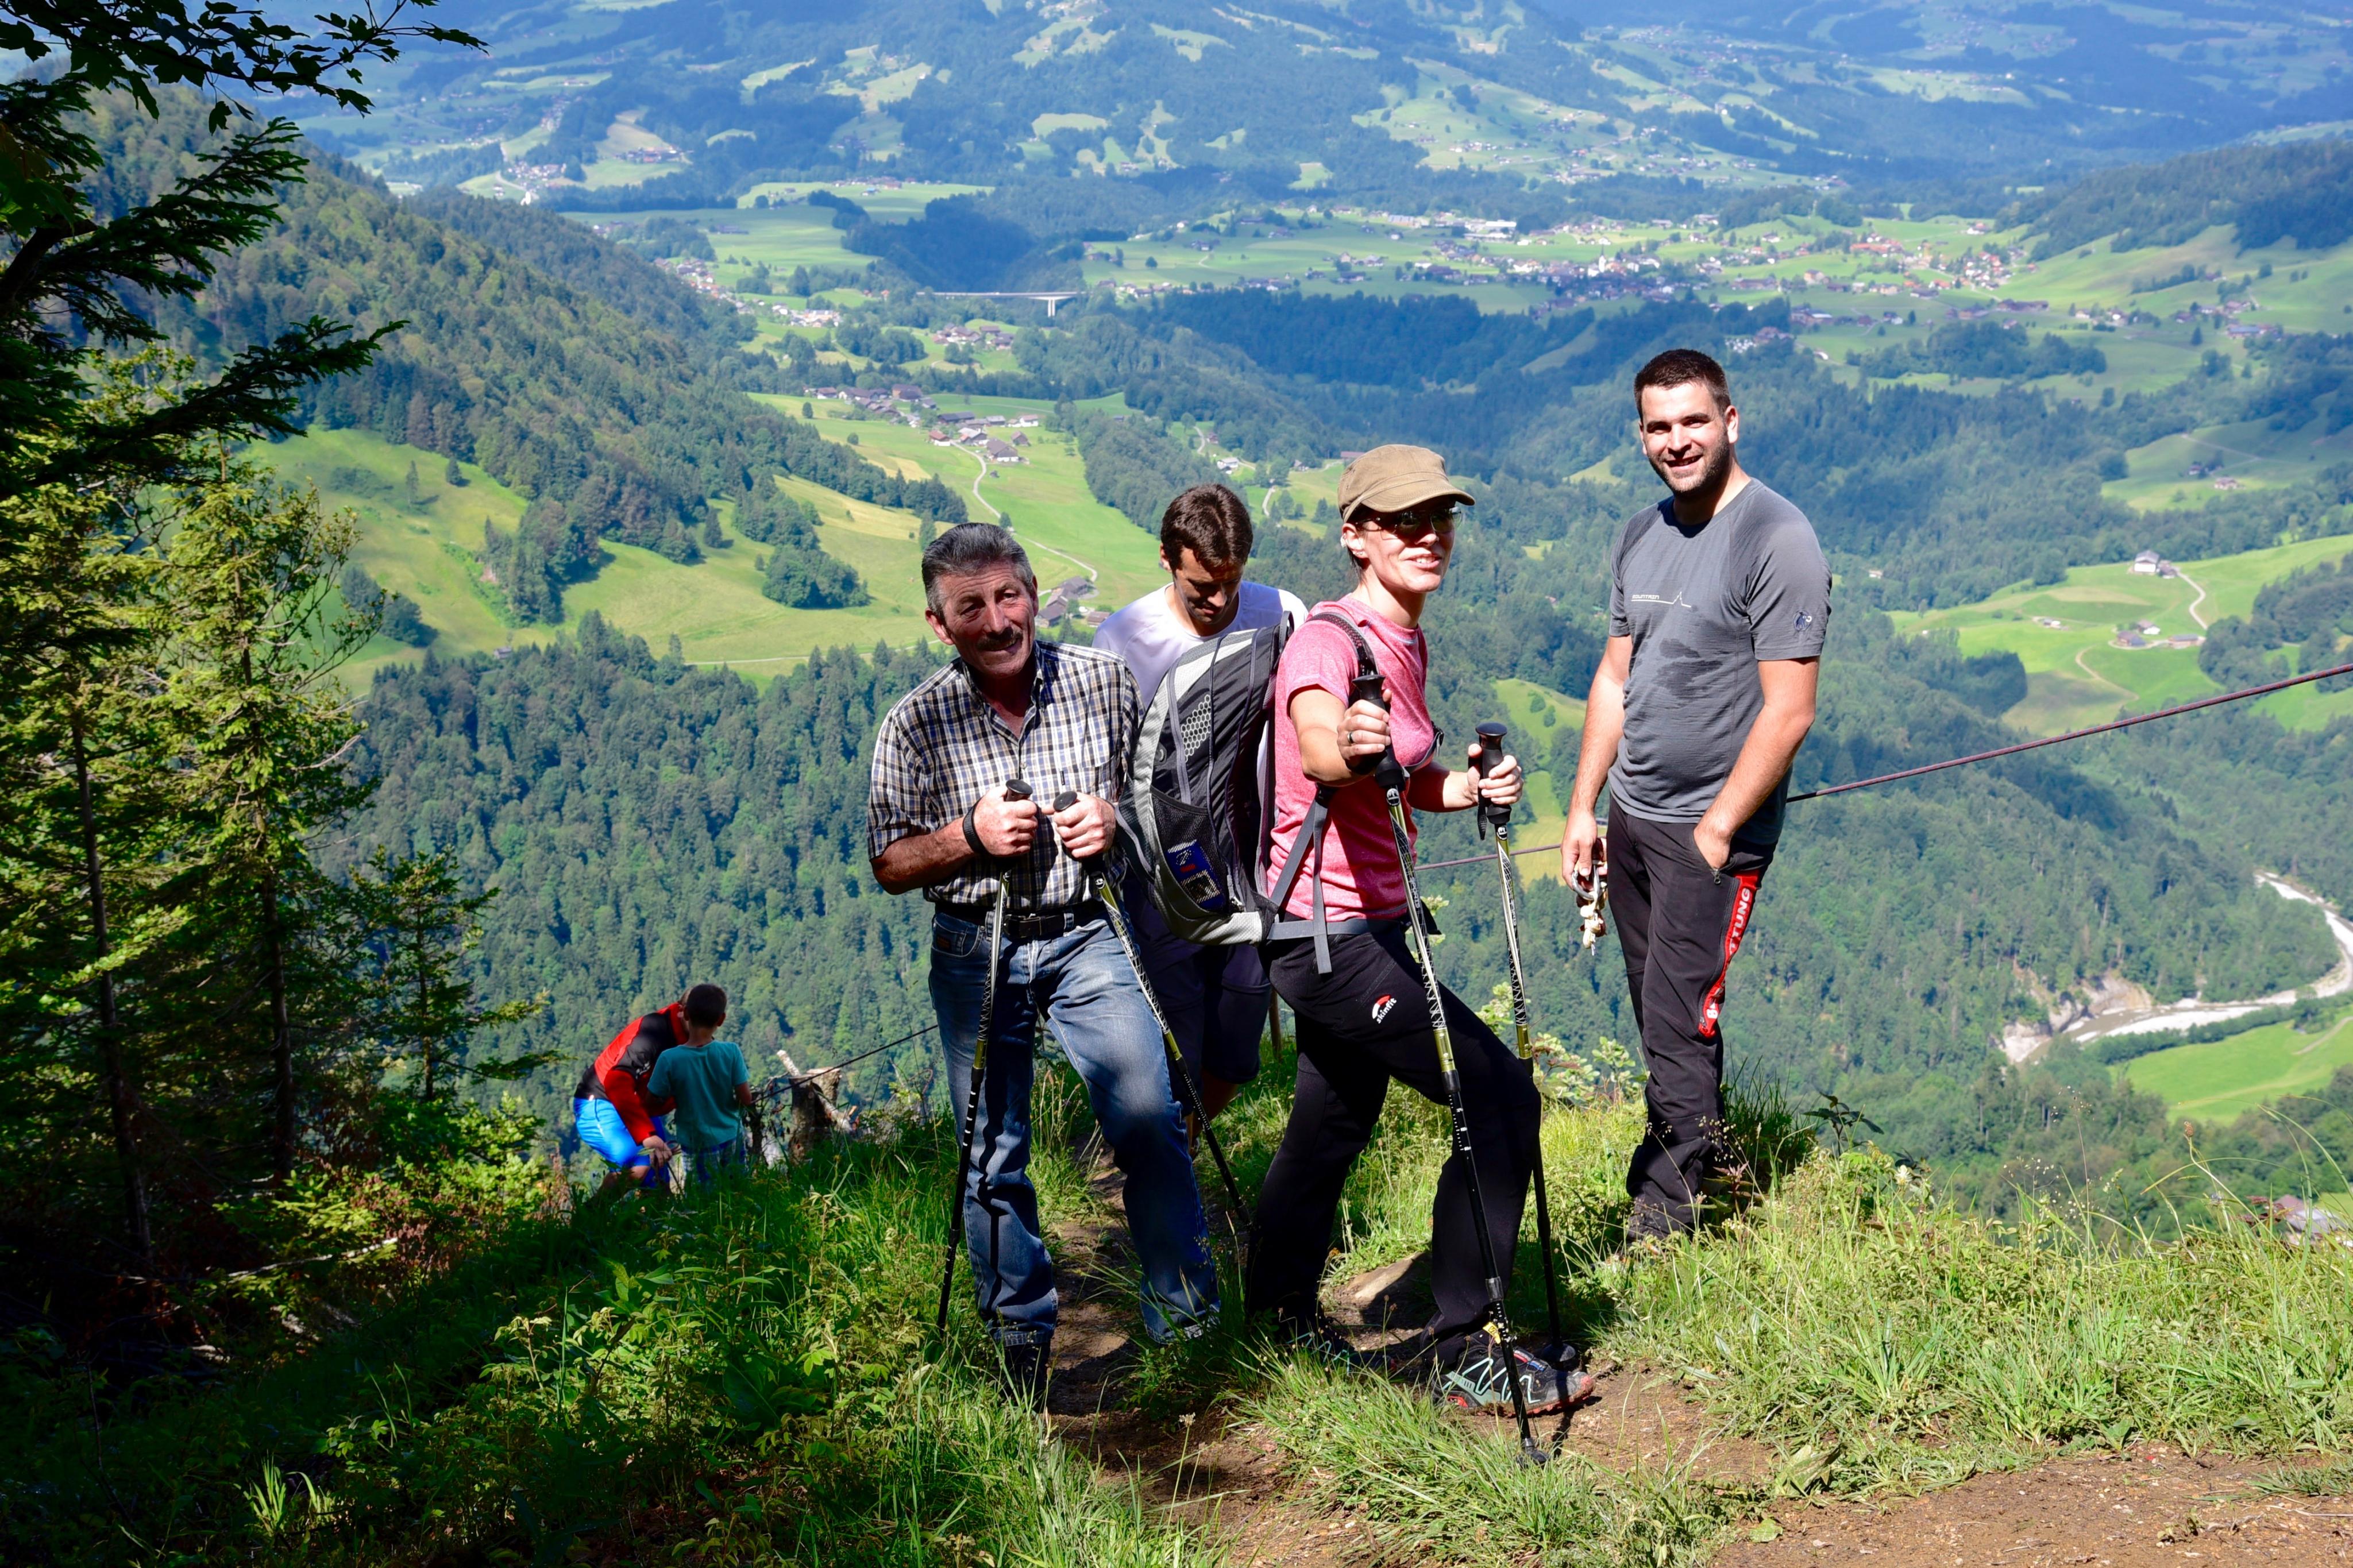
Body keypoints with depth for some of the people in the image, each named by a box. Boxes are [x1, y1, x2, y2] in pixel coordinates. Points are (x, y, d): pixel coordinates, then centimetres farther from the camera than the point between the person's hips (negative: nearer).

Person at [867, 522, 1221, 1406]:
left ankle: (1188, 1323, 0)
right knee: (993, 1157, 3)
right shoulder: (915, 724, -4)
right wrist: (970, 834, -18)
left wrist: (1117, 819, -11)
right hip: (975, 952, 0)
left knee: (1148, 1119, -14)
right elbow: (889, 867, 0)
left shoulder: (1104, 683, -1)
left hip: (1089, 935, 0)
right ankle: (1022, 1341, 20)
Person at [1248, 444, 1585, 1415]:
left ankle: (1282, 1313, 41)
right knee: (1500, 1097, -12)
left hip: (1366, 927, 10)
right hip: (1326, 930, -10)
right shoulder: (1330, 639, -18)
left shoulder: (1407, 644, 11)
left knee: (1337, 1118, 22)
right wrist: (1347, 746, -62)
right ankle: (1463, 1353, -5)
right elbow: (1318, 745, -40)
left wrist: (1465, 788, 3)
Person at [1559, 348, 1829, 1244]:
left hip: (1715, 829, -7)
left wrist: (1716, 831, -16)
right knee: (1656, 1012, 12)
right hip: (1632, 814, 7)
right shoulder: (1641, 538, 11)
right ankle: (1695, 1152, 27)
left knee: (1680, 1023, -7)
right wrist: (1583, 808, 12)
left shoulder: (1778, 541, -13)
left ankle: (1665, 1219, 2)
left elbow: (1788, 711, -16)